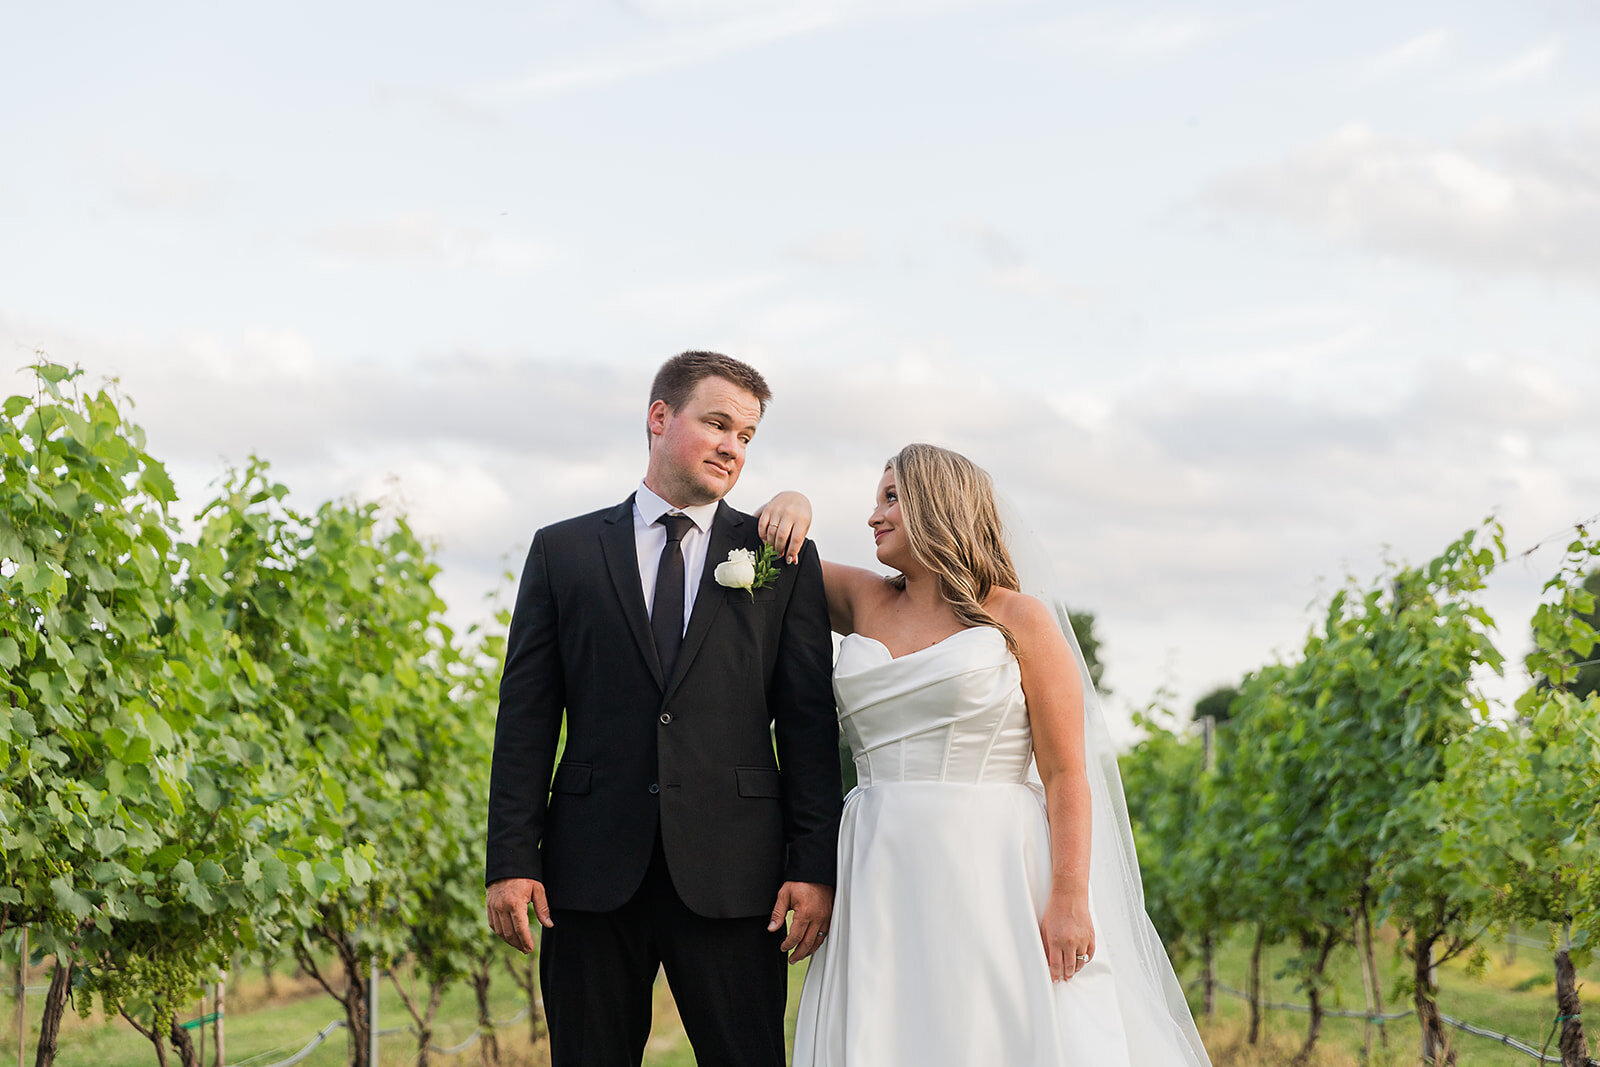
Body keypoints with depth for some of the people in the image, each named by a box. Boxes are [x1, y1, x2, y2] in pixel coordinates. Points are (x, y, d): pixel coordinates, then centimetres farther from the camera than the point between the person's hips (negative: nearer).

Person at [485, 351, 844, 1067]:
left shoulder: (786, 562, 9)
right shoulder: (563, 552, 10)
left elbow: (809, 725, 5)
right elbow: (526, 718, 6)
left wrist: (814, 869, -4)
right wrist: (511, 862, -1)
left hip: (732, 877, 0)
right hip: (593, 873, 1)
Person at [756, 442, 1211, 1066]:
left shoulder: (1020, 621, 1)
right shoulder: (866, 604, 14)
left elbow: (1066, 774, -5)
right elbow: (768, 548, 28)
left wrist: (1070, 899, -14)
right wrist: (790, 505, 5)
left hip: (991, 874, -4)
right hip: (884, 884, 4)